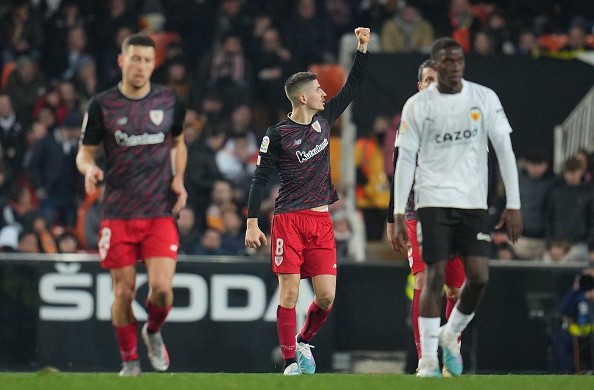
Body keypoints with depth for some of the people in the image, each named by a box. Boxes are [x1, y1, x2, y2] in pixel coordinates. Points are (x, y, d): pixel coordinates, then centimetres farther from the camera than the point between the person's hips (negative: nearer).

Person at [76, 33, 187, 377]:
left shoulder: (170, 102, 3)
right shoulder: (102, 105, -2)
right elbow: (85, 153, 5)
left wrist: (179, 178, 4)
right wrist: (89, 169, -19)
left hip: (161, 212, 1)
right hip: (119, 215, -1)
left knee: (162, 288, -13)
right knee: (124, 292, -1)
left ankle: (154, 332, 20)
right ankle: (129, 360, 19)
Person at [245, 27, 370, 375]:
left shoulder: (324, 119, 10)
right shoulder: (278, 135, -4)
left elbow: (353, 85, 17)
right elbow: (260, 180, -2)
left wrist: (363, 48, 8)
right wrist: (252, 223, -7)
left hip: (321, 222, 5)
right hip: (288, 220, -5)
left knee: (326, 297, -3)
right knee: (290, 293, -7)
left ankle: (303, 342, 22)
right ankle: (291, 363, 0)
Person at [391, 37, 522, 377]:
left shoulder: (484, 99, 2)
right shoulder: (417, 106, -1)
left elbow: (505, 150, 2)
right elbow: (405, 160, 0)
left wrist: (513, 205, -4)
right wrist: (399, 214, -5)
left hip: (474, 202, 2)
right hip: (434, 200, -2)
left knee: (479, 277, -5)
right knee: (435, 276, -8)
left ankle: (451, 334, 22)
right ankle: (428, 360, -1)